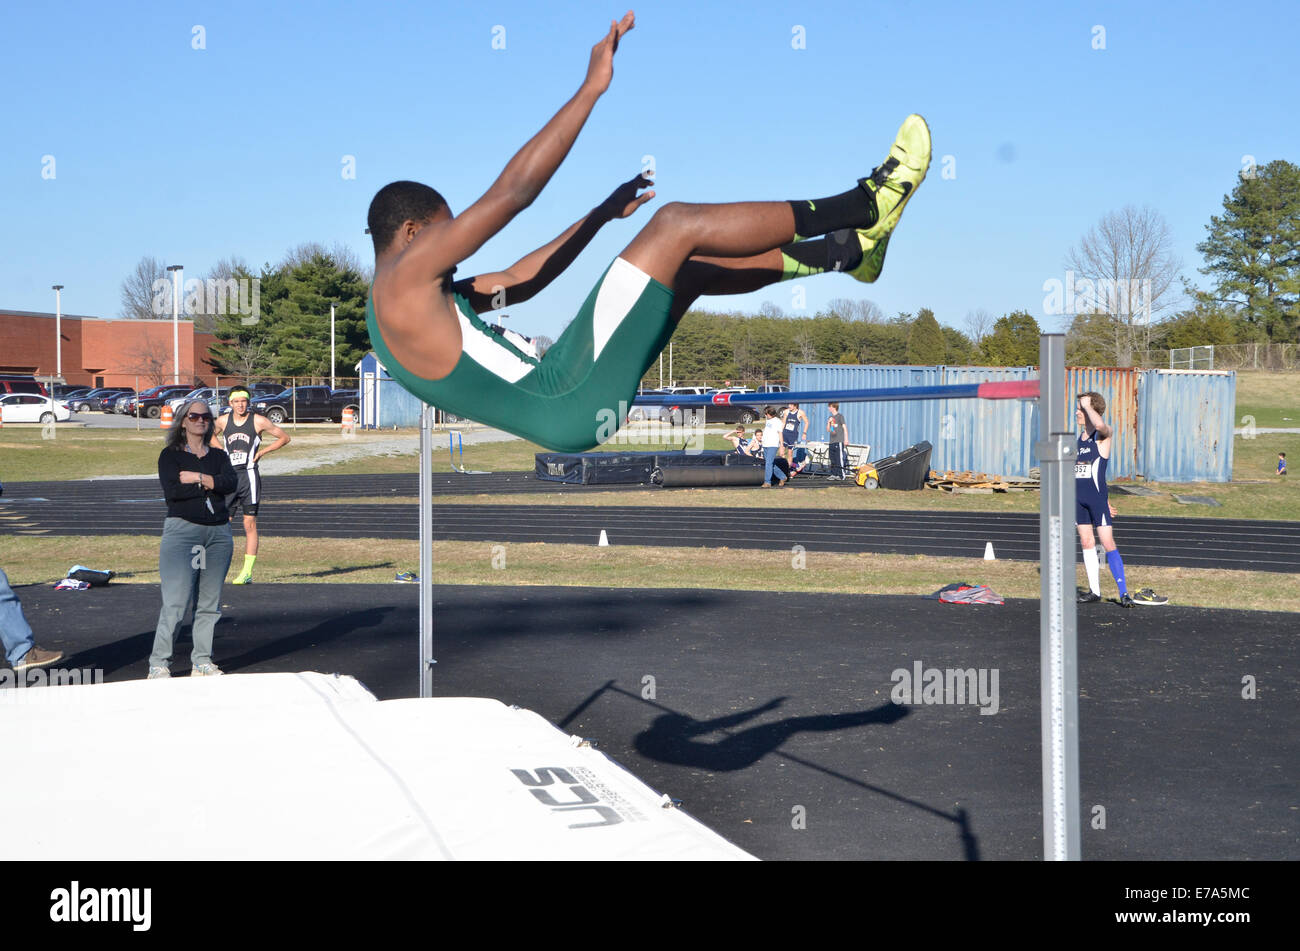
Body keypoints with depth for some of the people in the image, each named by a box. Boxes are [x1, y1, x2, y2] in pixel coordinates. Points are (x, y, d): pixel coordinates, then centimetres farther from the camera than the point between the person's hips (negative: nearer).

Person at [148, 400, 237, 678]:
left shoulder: (219, 456, 17)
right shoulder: (170, 455, 6)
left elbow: (231, 483, -3)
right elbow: (171, 491, -11)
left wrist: (196, 477, -9)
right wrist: (209, 484, -4)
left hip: (218, 532, 4)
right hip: (182, 529, -4)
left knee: (210, 602, 4)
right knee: (175, 602, -12)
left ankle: (202, 662, 11)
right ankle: (159, 664, -7)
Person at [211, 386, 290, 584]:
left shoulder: (258, 421, -2)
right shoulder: (223, 421, 7)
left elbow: (284, 437, 5)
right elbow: (211, 434, 29)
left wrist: (263, 451, -4)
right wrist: (221, 450, 13)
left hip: (249, 475, -3)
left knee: (250, 525, -2)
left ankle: (247, 572, 0)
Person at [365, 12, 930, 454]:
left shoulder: (417, 297, 19)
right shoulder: (404, 279, -11)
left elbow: (518, 281, 27)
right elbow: (512, 191, -17)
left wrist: (603, 213, 25)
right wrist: (592, 87, -15)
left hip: (561, 397, 10)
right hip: (572, 407, -10)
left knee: (686, 269, 15)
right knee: (677, 224, -9)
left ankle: (852, 247, 21)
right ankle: (864, 204, 2)